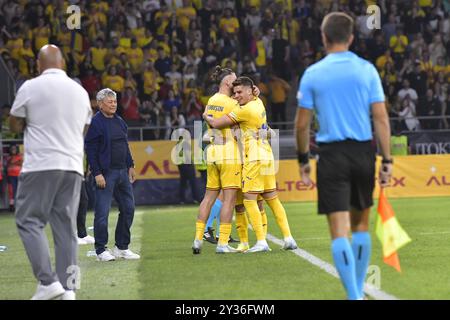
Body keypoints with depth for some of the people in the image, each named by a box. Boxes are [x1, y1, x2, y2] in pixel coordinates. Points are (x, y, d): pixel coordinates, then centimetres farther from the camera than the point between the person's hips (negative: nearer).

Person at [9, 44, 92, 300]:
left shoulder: (30, 87, -4)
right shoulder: (80, 91, 11)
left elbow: (15, 126, 5)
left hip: (40, 166, -5)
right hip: (73, 167, 5)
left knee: (29, 221, 2)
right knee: (66, 227, 7)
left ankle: (48, 281, -10)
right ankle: (68, 289, 3)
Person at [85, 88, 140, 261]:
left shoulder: (119, 121, 13)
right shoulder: (95, 123, -10)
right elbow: (90, 150, -13)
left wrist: (130, 166, 16)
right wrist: (97, 174, -18)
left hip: (122, 172, 8)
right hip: (105, 174, -8)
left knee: (128, 208, 9)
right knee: (102, 212, -5)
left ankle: (122, 247, 19)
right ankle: (101, 250, 3)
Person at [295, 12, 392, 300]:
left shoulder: (312, 74, 0)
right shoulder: (366, 69, 1)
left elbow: (302, 124, 2)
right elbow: (381, 118, -3)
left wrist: (303, 160, 14)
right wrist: (387, 160, 1)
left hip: (332, 154, -2)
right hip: (363, 151, 2)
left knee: (340, 230, -4)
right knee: (361, 224, 18)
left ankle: (353, 295, -13)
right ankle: (359, 289, 25)